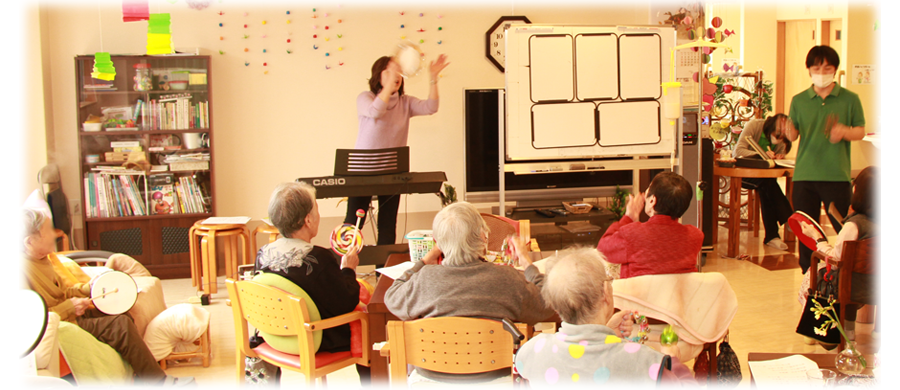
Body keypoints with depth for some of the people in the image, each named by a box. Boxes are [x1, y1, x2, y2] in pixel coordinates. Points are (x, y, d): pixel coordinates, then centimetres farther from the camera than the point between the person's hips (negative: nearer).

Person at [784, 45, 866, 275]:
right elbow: (793, 135, 9)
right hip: (804, 175, 2)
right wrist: (790, 133, -15)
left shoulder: (849, 99, 3)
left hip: (837, 175, -2)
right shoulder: (799, 101, 8)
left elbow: (861, 131, 6)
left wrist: (844, 132, -16)